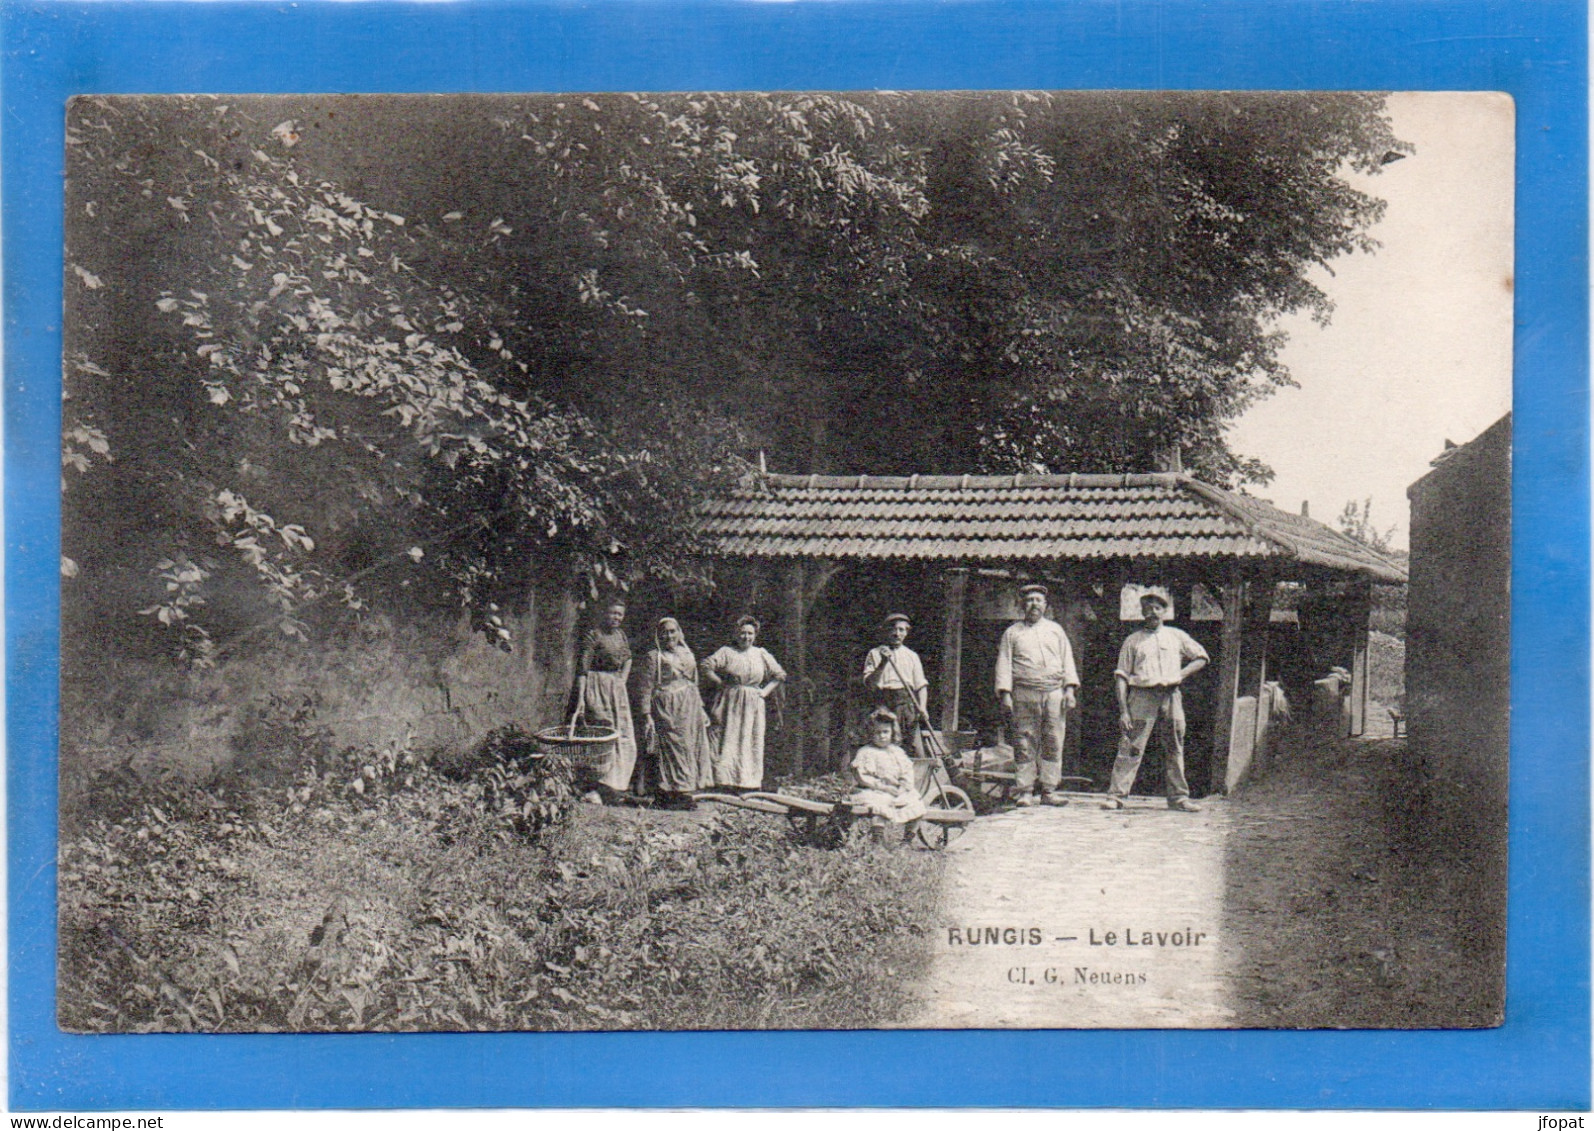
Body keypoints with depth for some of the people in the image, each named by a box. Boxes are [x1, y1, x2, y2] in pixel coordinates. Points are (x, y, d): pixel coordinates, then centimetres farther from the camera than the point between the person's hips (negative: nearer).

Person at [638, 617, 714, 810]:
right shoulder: (653, 656, -1)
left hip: (690, 708, 6)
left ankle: (684, 794, 8)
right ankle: (668, 796, -4)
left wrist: (700, 710, 18)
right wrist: (647, 716, -13)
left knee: (692, 748, 3)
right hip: (666, 708, -6)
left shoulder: (687, 654, 16)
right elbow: (647, 688, -5)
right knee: (672, 748, -8)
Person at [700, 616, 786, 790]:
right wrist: (720, 684, -8)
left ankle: (748, 781, 5)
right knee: (727, 740, -8)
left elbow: (780, 675, 17)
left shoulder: (762, 655, 11)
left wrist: (765, 691, 6)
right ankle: (724, 779, -7)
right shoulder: (727, 652, 3)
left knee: (751, 741, 1)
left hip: (753, 705, 3)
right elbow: (707, 666, -5)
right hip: (730, 702, -3)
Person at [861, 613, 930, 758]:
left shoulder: (912, 656, 19)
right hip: (884, 703, -2)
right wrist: (883, 663, -11)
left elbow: (921, 684, 12)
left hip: (908, 702, 2)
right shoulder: (875, 654, 11)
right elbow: (869, 683, 0)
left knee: (917, 747, -10)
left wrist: (922, 707, -3)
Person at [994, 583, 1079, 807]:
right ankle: (1025, 792, 0)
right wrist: (1005, 694, -4)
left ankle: (1049, 791, 3)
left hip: (1054, 693, 2)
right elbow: (1004, 664, 7)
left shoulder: (1055, 630, 19)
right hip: (1024, 694, -2)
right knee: (1024, 744, -4)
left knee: (1053, 743, -1)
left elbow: (1067, 660, 16)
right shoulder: (1013, 633, 12)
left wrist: (1070, 688, 3)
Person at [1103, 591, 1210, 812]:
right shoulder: (1133, 641, 11)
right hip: (1142, 695, -3)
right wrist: (1123, 710, -5)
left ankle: (1178, 796, 14)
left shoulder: (1177, 636, 17)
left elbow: (1201, 657, 23)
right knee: (1131, 746, -10)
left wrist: (1182, 674, 5)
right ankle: (1116, 795, -11)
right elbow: (1121, 676, 5)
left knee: (1175, 748, 6)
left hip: (1170, 695, 3)